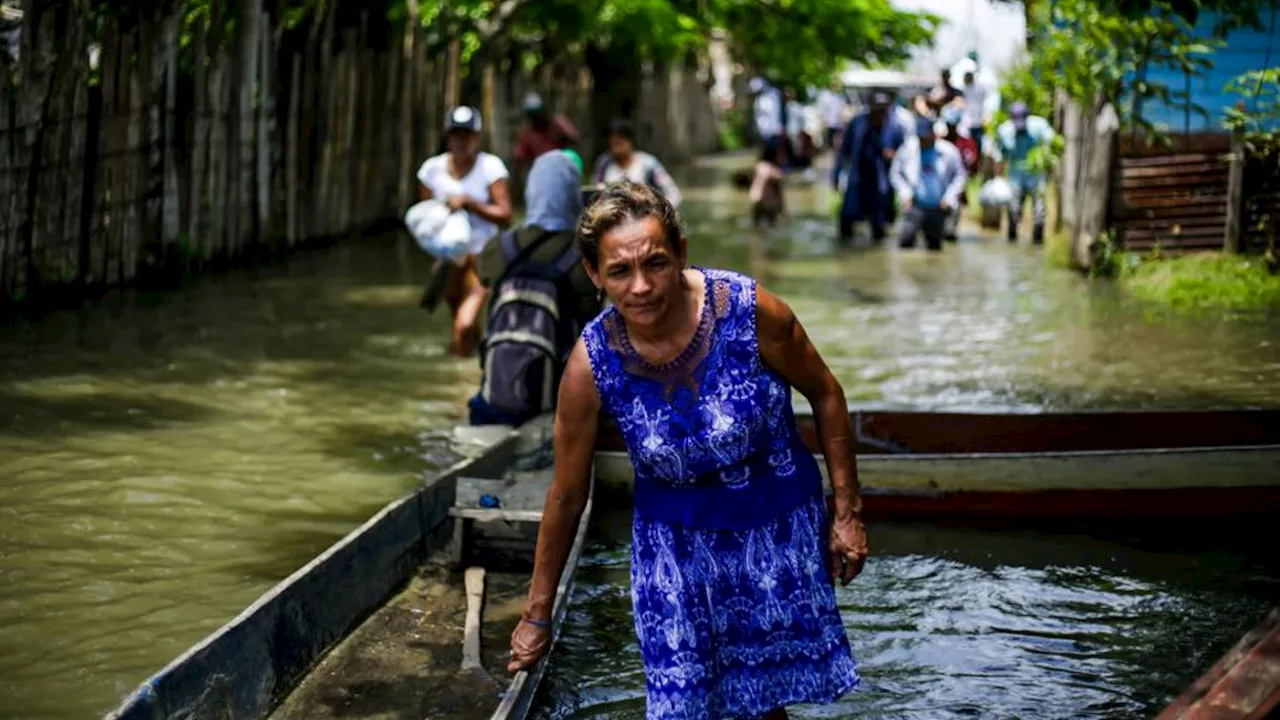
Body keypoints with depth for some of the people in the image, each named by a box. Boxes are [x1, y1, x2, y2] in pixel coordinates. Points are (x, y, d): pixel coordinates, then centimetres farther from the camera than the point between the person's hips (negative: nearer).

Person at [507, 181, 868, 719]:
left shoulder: (751, 311, -24)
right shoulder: (591, 365, -19)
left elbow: (825, 396, -6)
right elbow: (567, 495, -7)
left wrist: (848, 512, -4)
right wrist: (537, 616, 1)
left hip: (778, 527, 0)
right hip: (675, 540, 0)